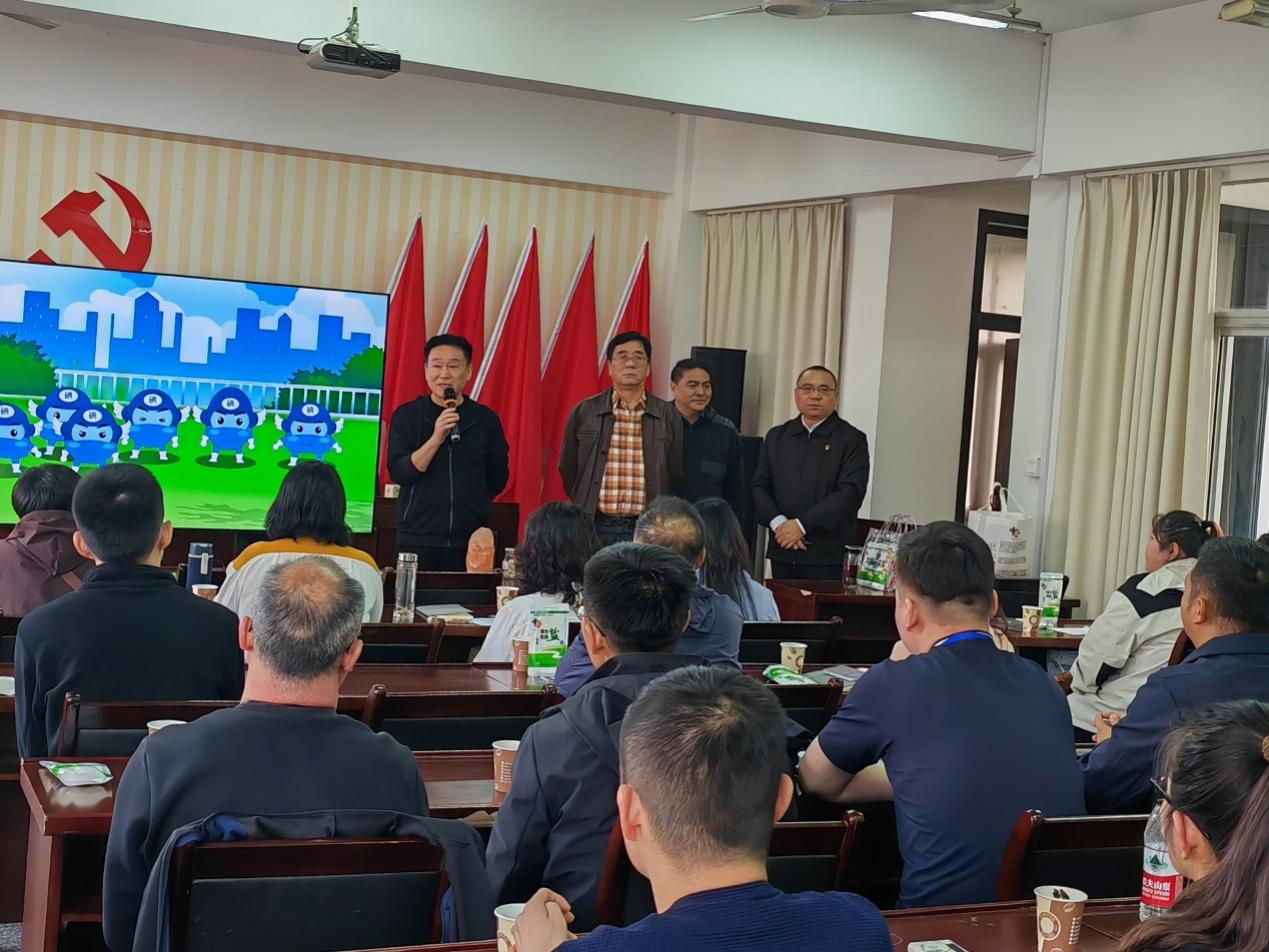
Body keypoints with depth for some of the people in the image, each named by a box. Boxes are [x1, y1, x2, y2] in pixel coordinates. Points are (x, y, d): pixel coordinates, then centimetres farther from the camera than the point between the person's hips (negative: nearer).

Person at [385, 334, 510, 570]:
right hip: (417, 539, -1)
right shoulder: (406, 416, 2)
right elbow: (398, 473, -8)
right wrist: (435, 439, -17)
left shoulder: (485, 419, 5)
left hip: (471, 541, 1)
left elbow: (498, 478, 13)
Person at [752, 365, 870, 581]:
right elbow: (759, 486, 11)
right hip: (782, 552, 4)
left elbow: (850, 493, -9)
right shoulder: (777, 436, 15)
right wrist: (778, 523, -8)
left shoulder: (852, 440, 1)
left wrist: (802, 525, -15)